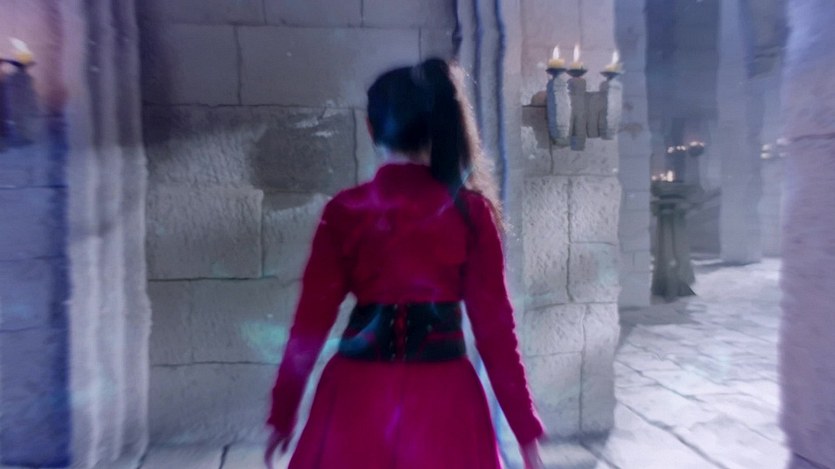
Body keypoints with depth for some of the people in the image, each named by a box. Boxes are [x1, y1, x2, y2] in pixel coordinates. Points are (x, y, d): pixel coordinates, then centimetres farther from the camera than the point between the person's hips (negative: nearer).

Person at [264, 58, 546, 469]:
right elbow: (493, 324, -6)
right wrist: (525, 427, 3)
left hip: (357, 397, 1)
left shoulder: (343, 210, -4)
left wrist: (282, 413, 9)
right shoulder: (471, 210, -6)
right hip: (442, 397, 0)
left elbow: (311, 320, -2)